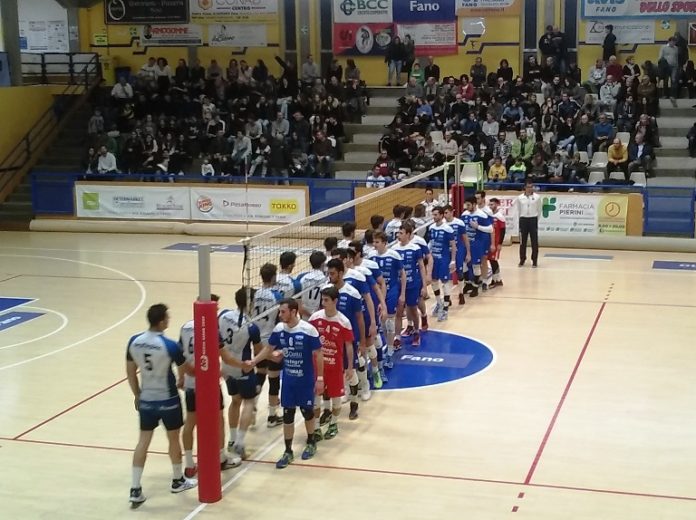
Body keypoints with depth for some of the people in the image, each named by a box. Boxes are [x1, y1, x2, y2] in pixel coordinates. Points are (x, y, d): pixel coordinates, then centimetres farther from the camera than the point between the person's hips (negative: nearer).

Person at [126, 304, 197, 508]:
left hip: (146, 400, 4)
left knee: (143, 441, 10)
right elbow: (188, 370, -7)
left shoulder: (134, 341, -6)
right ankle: (178, 481, 33)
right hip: (168, 400, -4)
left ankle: (135, 490, 8)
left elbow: (130, 372, 4)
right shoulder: (169, 345, -20)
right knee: (173, 439, 15)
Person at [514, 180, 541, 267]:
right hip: (523, 219, 1)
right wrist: (520, 219, 11)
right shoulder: (520, 198, 1)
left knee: (534, 241, 1)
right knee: (522, 241, 6)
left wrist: (536, 220, 9)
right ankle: (522, 260, 15)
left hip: (533, 219, -1)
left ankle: (534, 261, 8)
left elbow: (539, 210, 7)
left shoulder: (537, 197, -1)